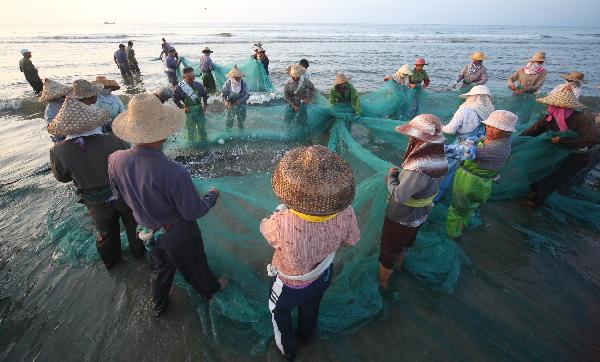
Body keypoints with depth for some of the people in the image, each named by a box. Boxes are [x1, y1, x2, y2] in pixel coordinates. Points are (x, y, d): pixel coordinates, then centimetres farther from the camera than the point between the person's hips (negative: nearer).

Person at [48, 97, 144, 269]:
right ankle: (138, 251, 48)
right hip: (124, 196, -1)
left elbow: (62, 177, -3)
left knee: (106, 232, 27)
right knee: (133, 225, 25)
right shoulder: (113, 141, -30)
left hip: (97, 204, 2)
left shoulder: (59, 151, -22)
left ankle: (111, 261, 52)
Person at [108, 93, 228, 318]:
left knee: (160, 267, 31)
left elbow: (119, 195, -1)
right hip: (178, 234, -5)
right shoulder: (174, 173, -41)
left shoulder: (116, 160, -21)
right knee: (194, 266, 24)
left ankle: (159, 306, 56)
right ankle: (209, 289, 54)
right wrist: (212, 197, -7)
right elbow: (193, 212, -26)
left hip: (149, 230, 5)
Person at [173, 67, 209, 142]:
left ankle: (203, 142, 36)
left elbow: (205, 95, 10)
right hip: (189, 110, -3)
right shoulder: (180, 87, -11)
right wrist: (182, 107, -10)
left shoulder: (198, 85, -4)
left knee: (202, 127, 16)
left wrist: (204, 105, -1)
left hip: (200, 109, 3)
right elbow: (175, 99, -1)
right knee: (191, 129, 9)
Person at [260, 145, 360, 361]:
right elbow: (352, 240, -11)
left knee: (279, 311, 32)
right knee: (311, 306, 36)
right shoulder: (344, 212, -33)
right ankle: (307, 336, 68)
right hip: (323, 276, 3)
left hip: (291, 285, -3)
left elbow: (265, 228, -20)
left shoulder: (282, 223, -45)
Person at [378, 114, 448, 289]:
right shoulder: (439, 158, -10)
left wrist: (391, 174, -18)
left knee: (388, 252, 16)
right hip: (419, 216, 8)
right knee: (404, 243, 34)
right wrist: (398, 176, -7)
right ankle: (398, 264, 61)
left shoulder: (419, 169, -39)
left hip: (400, 218, -8)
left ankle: (382, 283, 38)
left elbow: (399, 196, -31)